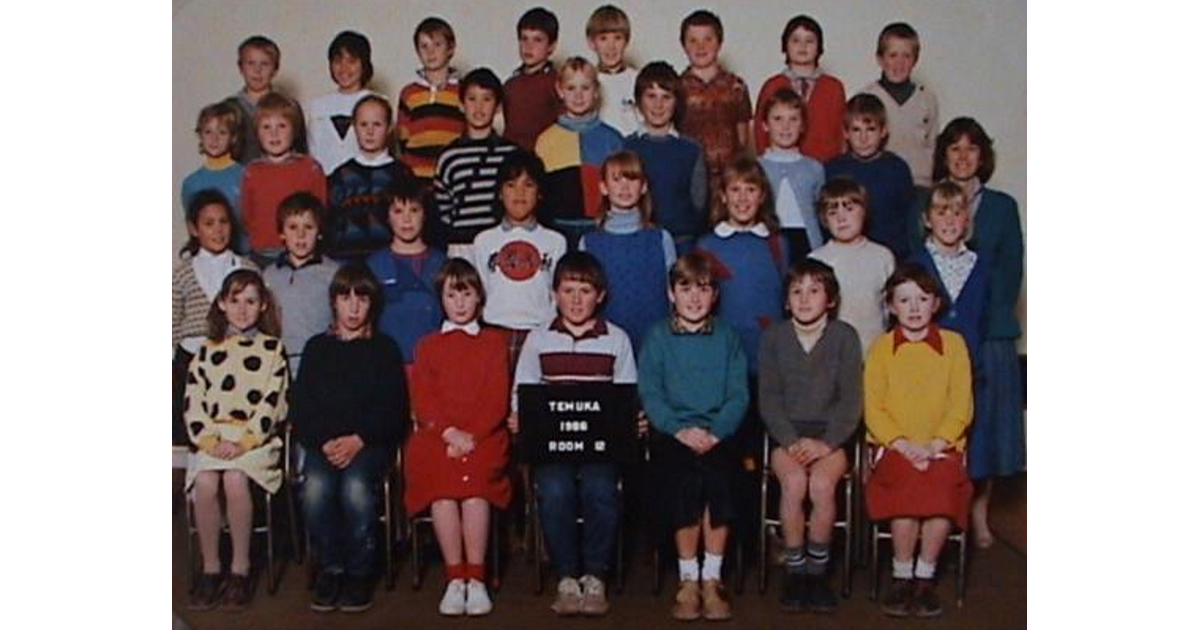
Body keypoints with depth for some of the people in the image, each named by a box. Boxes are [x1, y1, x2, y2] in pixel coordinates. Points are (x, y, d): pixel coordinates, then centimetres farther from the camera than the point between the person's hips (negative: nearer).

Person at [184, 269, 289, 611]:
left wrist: (241, 442, -14)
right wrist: (211, 441, -10)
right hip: (211, 438, 2)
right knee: (205, 483, -29)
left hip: (255, 438, -2)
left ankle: (240, 568, -17)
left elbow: (270, 404, -2)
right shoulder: (208, 351, 15)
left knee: (235, 480, -32)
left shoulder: (273, 349, 8)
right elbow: (193, 403, 7)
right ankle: (210, 568, -14)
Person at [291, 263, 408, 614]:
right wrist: (325, 442, -10)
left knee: (356, 487, -33)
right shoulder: (317, 348, 18)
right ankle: (329, 570, -13)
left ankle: (360, 573, -15)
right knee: (316, 488, -31)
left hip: (371, 443, -1)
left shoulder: (384, 349, 13)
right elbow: (300, 408, 9)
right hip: (320, 443, 2)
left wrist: (357, 440, -13)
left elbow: (394, 410, 3)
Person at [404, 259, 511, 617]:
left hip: (483, 436, -1)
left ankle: (476, 579, -27)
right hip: (436, 435, 1)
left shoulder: (494, 342, 18)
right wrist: (450, 432, -10)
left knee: (475, 477, -32)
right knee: (440, 480, -31)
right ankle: (455, 579, -26)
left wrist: (471, 435, -10)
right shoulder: (428, 345, 22)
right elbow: (422, 402, 9)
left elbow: (498, 400, 6)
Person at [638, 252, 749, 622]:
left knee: (717, 476, -28)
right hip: (671, 433, -1)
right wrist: (680, 429, -13)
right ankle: (688, 580, -15)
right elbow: (649, 394, 2)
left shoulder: (727, 338, 15)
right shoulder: (657, 337, 12)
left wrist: (715, 432, -10)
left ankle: (711, 579, -16)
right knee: (682, 478, -28)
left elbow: (739, 395, 7)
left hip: (718, 433, 1)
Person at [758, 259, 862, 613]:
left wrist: (826, 443, -14)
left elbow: (851, 400, -1)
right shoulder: (773, 338, 6)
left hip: (830, 434, -1)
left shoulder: (845, 337, 2)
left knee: (822, 482, -31)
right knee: (794, 481, -30)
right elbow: (768, 399, 2)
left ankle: (818, 568, -12)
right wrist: (791, 441, -13)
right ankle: (794, 568, -14)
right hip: (785, 433, 1)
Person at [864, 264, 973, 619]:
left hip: (941, 448, 0)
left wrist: (934, 445, -10)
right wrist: (904, 445, -12)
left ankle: (924, 578, -12)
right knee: (906, 481, -31)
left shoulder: (953, 344, 7)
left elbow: (961, 406, 3)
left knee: (944, 482, -31)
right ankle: (901, 578, -13)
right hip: (894, 448, 0)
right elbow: (873, 408, 2)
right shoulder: (881, 348, 7)